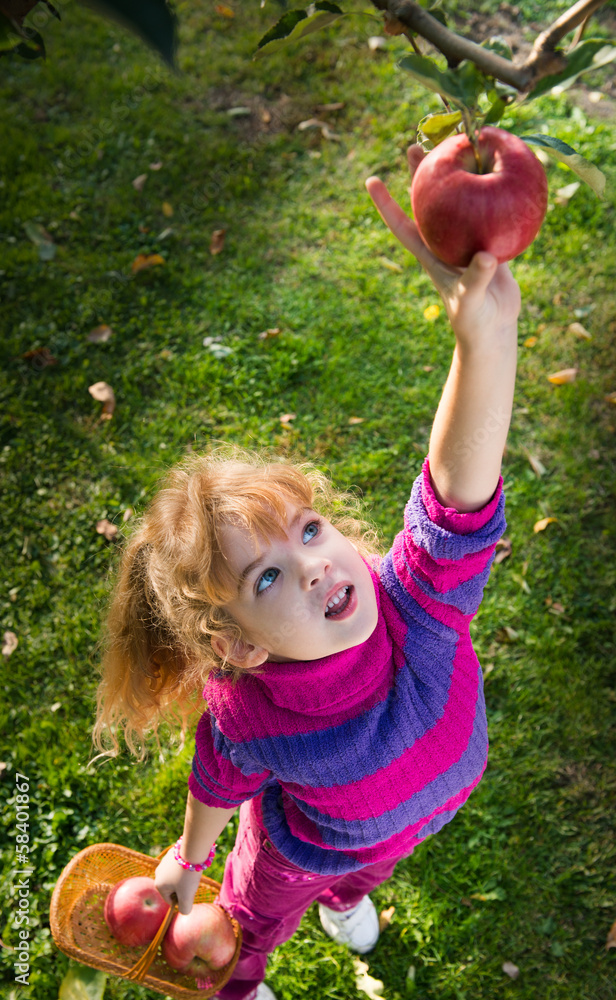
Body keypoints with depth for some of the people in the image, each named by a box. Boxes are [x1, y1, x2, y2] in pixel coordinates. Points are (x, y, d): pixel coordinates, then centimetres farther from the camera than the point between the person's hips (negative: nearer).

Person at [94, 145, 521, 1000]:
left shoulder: (415, 601, -44)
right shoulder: (244, 718, -41)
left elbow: (461, 493, -64)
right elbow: (218, 786, -17)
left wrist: (485, 329, -82)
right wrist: (185, 863, 4)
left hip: (414, 817, 2)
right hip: (302, 853, -2)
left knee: (368, 867, 38)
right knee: (259, 916, 32)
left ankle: (347, 896, 77)